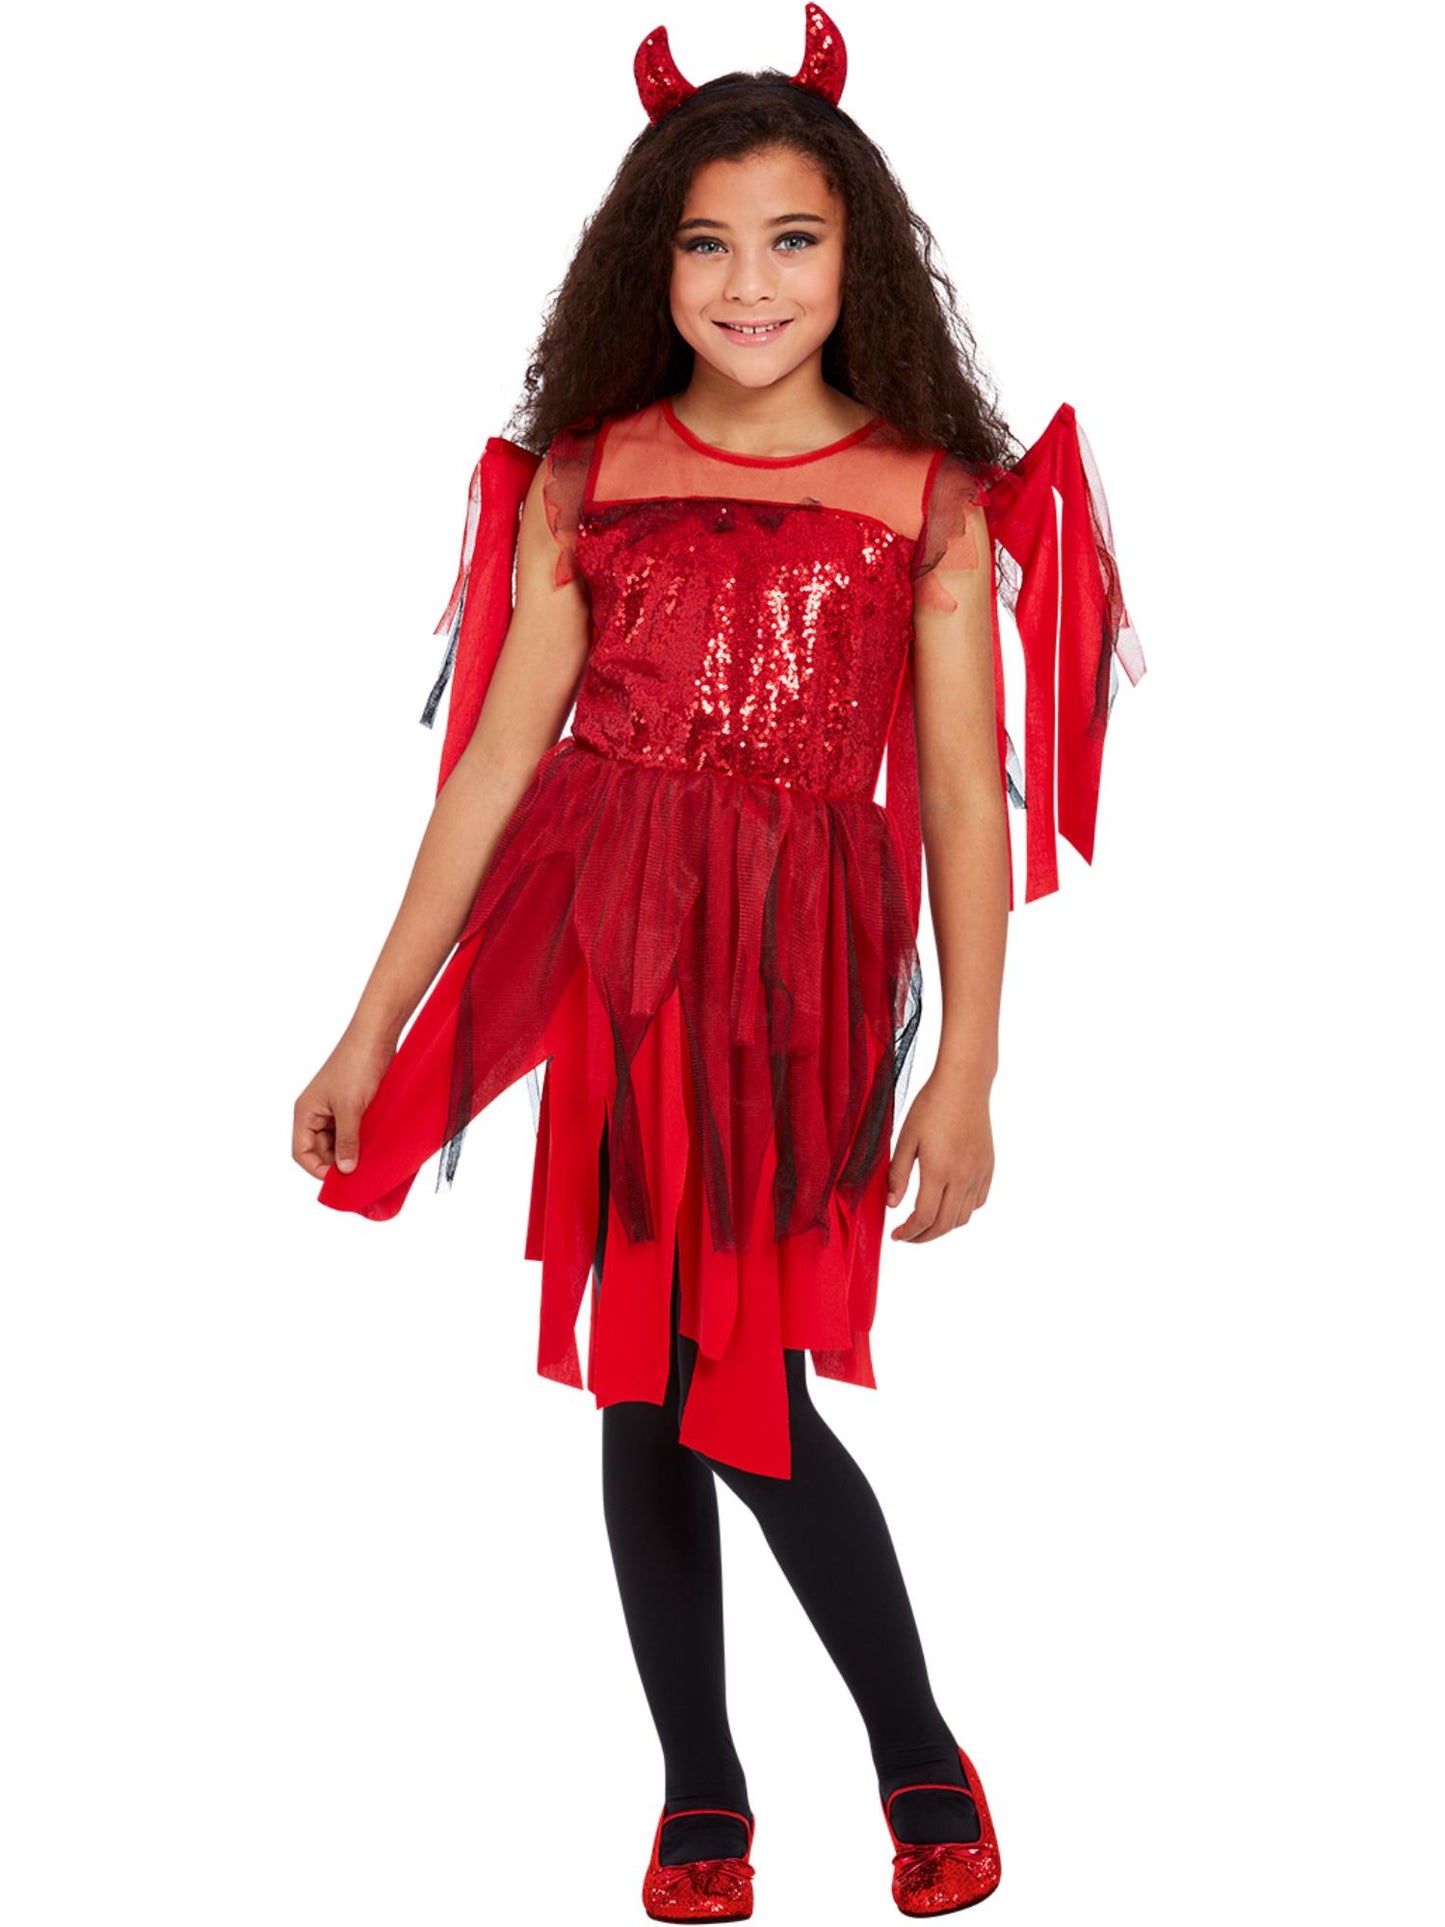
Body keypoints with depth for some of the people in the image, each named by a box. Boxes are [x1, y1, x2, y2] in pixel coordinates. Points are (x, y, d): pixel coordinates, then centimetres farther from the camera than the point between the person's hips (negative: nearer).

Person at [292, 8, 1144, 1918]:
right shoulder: (583, 479, 8)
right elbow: (495, 759, 7)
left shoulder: (931, 497, 4)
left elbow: (966, 796, 2)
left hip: (800, 963, -2)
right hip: (604, 950, 3)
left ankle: (920, 1757, 18)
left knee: (734, 1376, -7)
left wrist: (966, 1068, -5)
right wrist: (371, 1029, 6)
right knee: (646, 1385, 8)